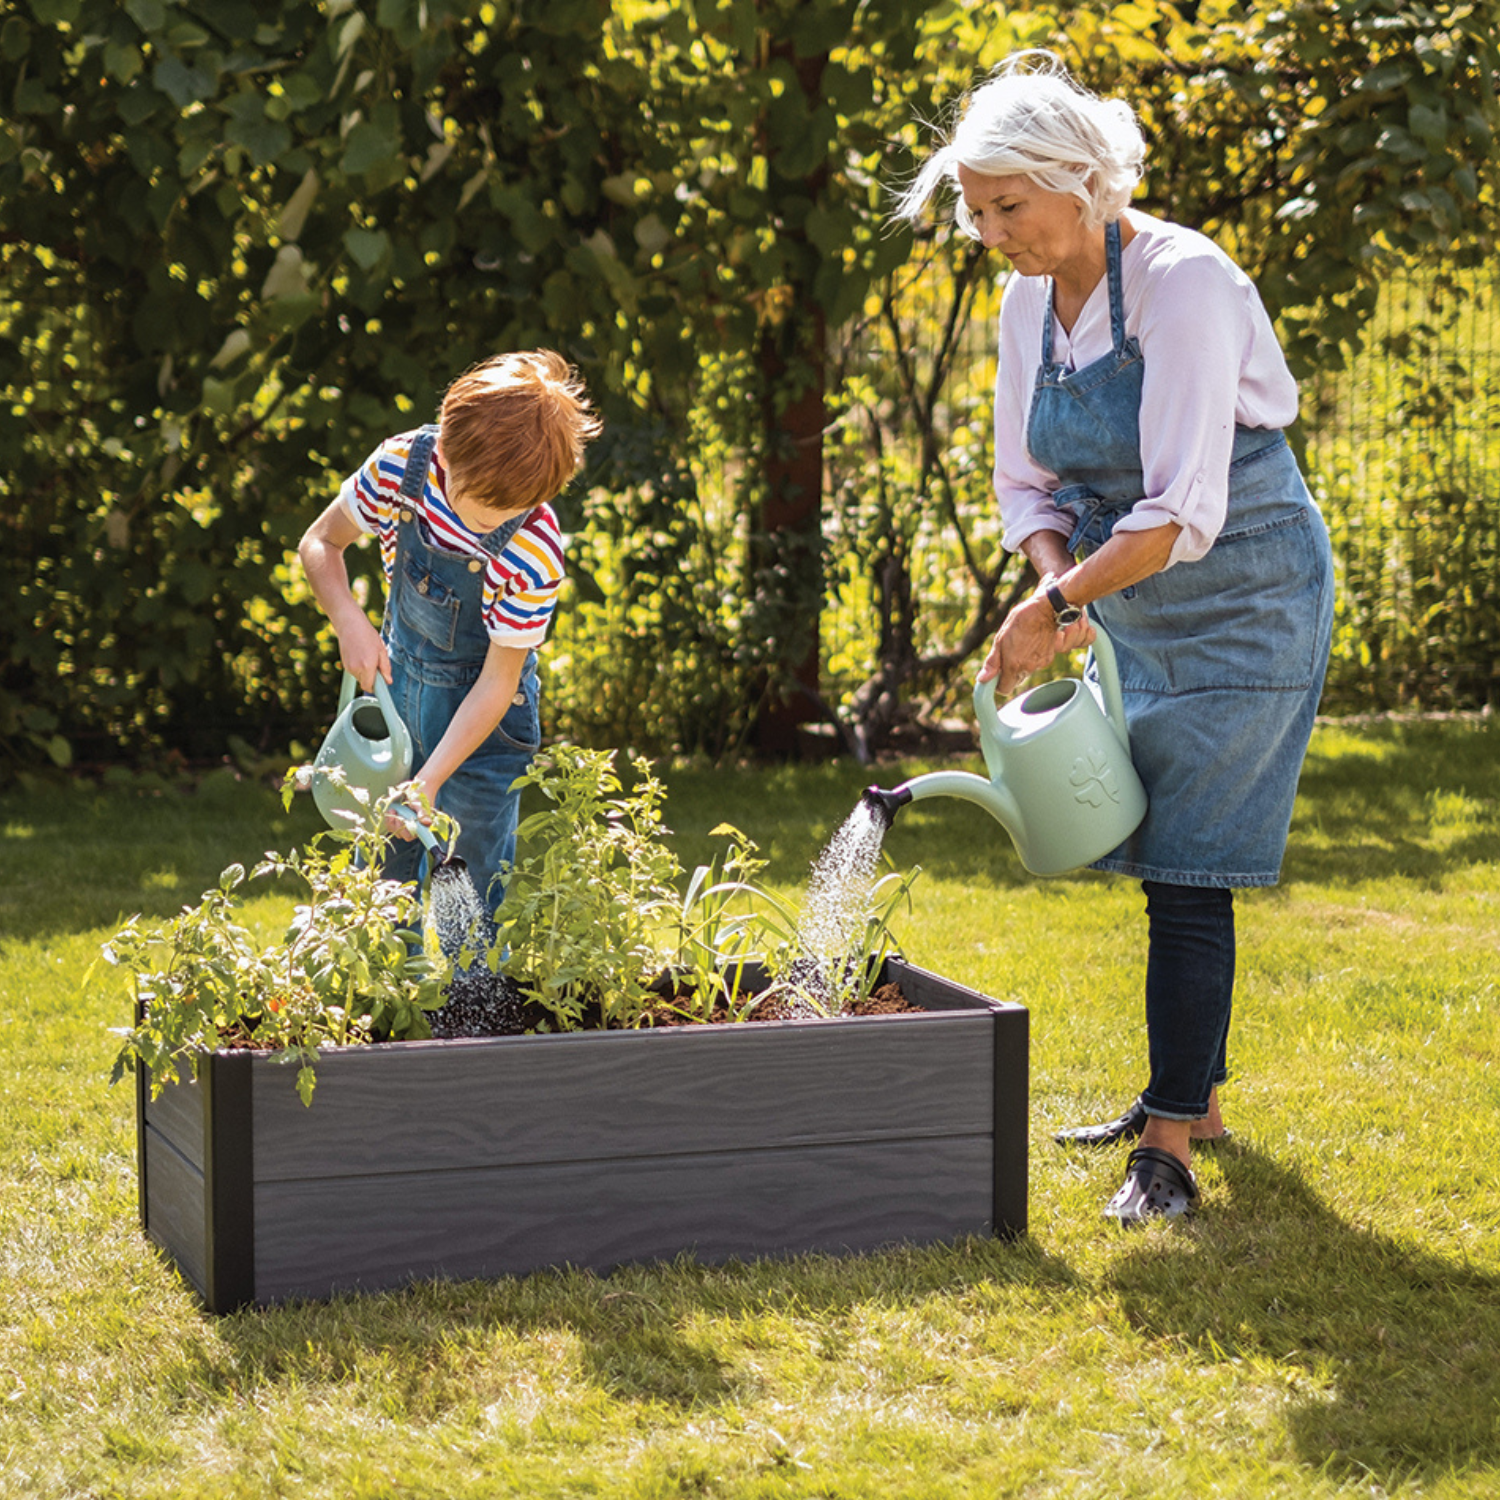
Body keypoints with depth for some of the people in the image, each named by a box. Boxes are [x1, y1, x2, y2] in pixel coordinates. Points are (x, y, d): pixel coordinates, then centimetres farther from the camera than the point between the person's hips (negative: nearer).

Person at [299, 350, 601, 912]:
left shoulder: (533, 553, -29)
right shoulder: (402, 464, -20)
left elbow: (496, 683, -21)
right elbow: (320, 544, -4)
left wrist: (429, 782, -26)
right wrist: (350, 621, -22)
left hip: (480, 712, -4)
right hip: (396, 679, 4)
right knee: (377, 877, 11)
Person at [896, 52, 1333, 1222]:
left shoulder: (1185, 283, -23)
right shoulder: (1031, 304, 2)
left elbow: (1183, 512, -28)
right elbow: (1029, 486, 6)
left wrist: (1050, 608, -27)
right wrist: (1063, 585, -13)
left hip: (1244, 602, -8)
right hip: (1137, 618, 8)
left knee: (1187, 868, -12)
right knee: (1164, 856, 15)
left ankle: (1169, 1150, -9)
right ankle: (1195, 1095, 28)